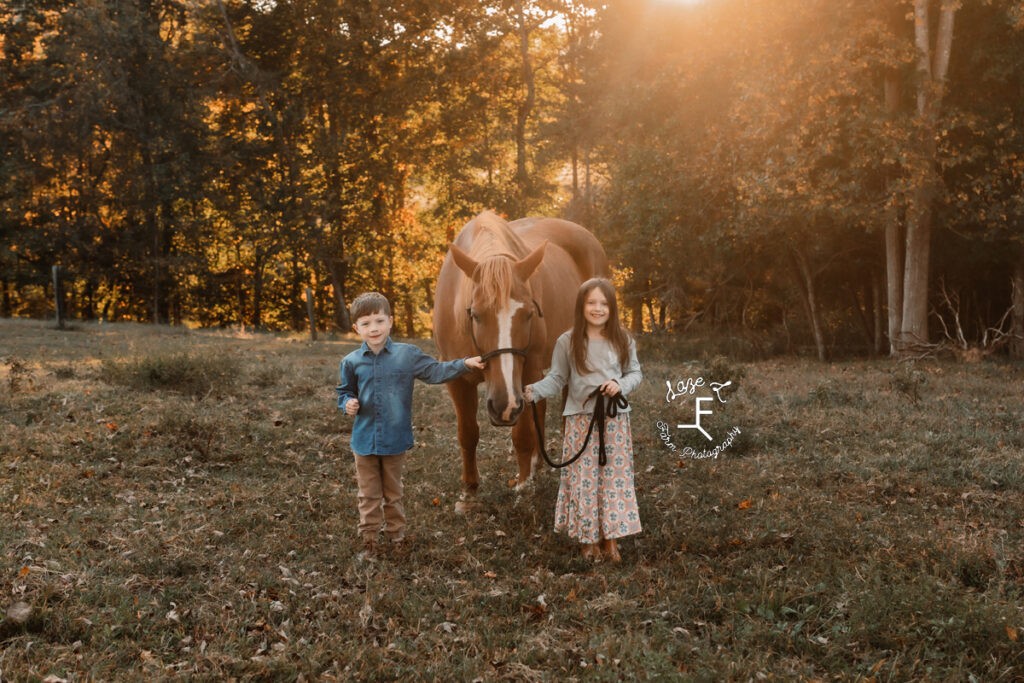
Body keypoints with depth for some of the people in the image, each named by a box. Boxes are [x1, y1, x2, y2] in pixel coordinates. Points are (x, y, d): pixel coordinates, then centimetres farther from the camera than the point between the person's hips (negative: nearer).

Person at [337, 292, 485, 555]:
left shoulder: (407, 355, -6)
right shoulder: (352, 362, -3)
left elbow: (434, 372, -1)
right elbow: (345, 390, 10)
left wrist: (464, 364, -10)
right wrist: (347, 403, -12)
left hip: (395, 438, 0)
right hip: (364, 440, 0)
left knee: (393, 491, 17)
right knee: (369, 494, 12)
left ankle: (395, 531, 34)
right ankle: (369, 535, 26)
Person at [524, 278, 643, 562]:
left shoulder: (622, 341, 3)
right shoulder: (567, 342, -3)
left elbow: (635, 373, 8)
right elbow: (556, 378, -3)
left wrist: (621, 384, -13)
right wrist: (535, 390, -20)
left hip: (615, 419, 2)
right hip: (581, 419, -1)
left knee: (615, 475, 5)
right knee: (583, 478, 3)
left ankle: (611, 539, 16)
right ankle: (590, 539, 17)